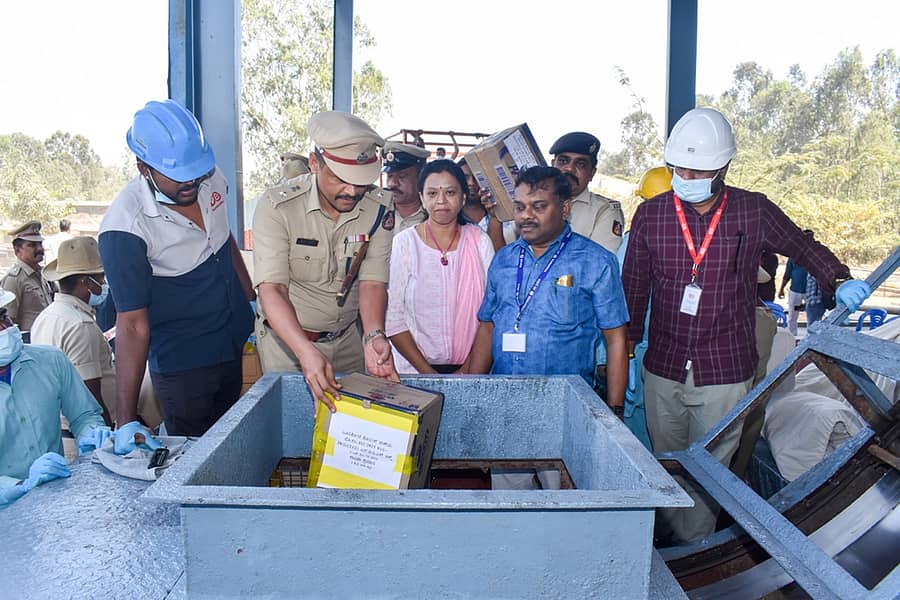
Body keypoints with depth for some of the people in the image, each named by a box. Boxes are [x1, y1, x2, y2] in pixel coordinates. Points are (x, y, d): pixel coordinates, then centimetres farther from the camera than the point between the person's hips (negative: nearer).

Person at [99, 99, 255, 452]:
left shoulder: (210, 179, -9)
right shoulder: (123, 229, -26)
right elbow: (132, 325, -25)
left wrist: (253, 303, 14)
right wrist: (126, 421, -28)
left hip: (239, 344, 6)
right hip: (182, 365, -6)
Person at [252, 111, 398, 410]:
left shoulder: (378, 214, -11)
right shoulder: (277, 206, -21)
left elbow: (372, 283, -15)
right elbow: (271, 289, -27)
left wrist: (374, 336, -35)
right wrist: (307, 352, -41)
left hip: (348, 338, 3)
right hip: (285, 337, -3)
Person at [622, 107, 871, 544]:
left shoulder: (754, 212, -3)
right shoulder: (650, 215, -1)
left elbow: (805, 248, 15)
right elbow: (633, 290, 4)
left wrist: (840, 280, -4)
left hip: (725, 373, -1)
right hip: (663, 369, 2)